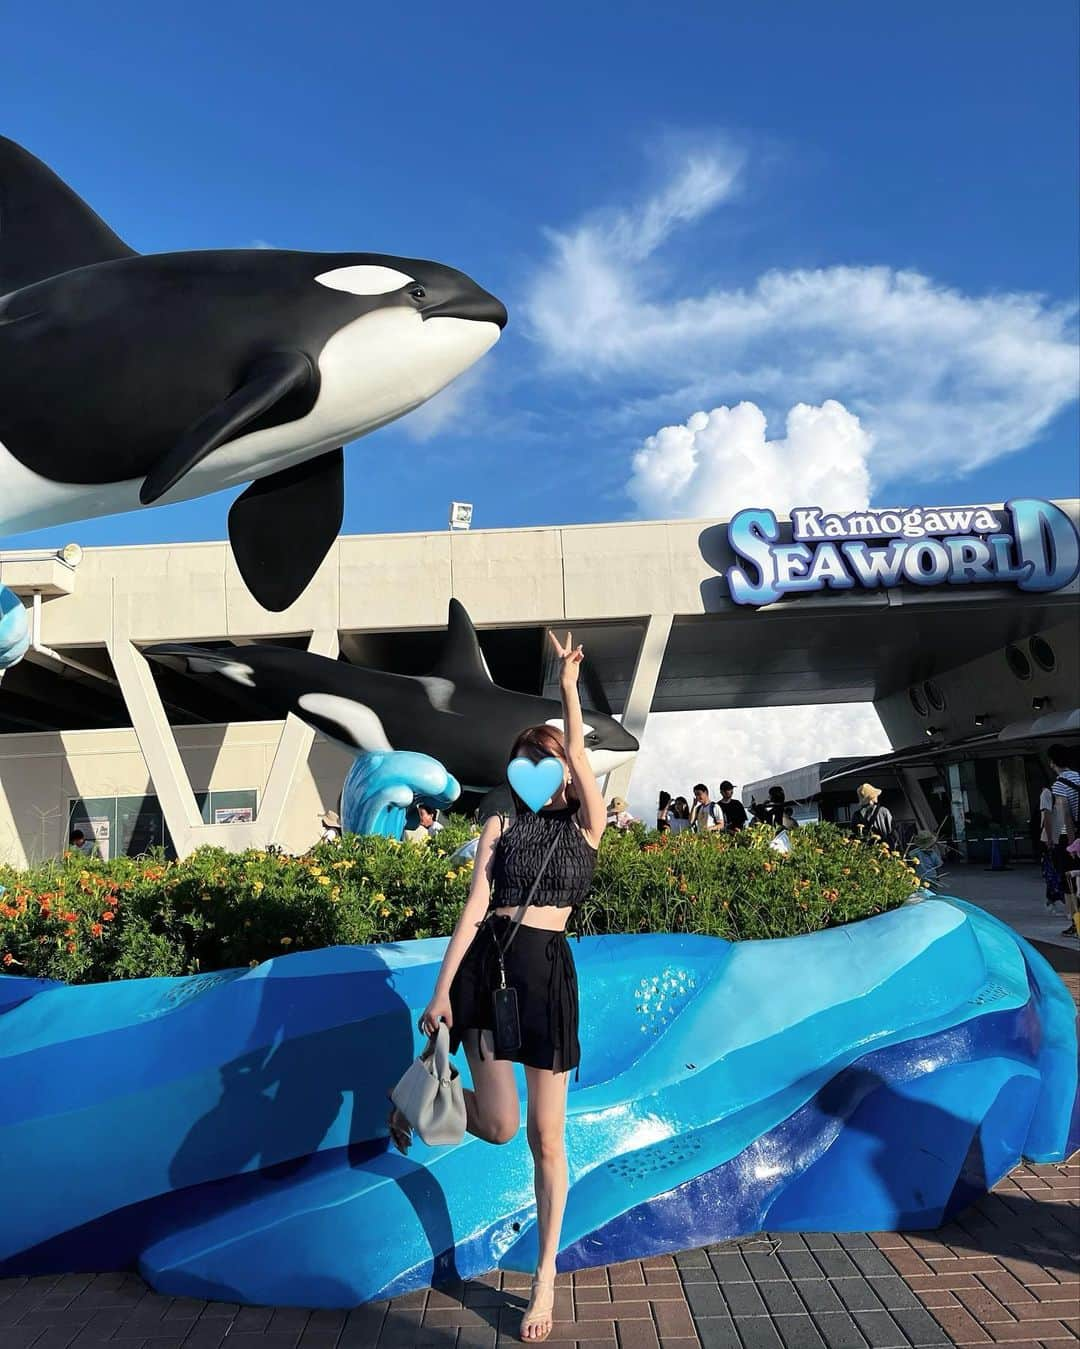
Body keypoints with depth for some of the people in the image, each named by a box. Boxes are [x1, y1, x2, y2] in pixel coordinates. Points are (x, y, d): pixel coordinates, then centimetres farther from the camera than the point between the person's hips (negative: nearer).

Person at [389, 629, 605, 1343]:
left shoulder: (587, 824, 6)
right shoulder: (501, 825, 8)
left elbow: (578, 755, -10)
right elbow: (475, 909, 1)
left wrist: (569, 684, -15)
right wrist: (441, 991, -4)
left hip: (549, 971, 0)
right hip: (487, 963, 0)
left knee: (546, 1134, 6)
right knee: (501, 1125, -3)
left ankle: (546, 1276, 24)